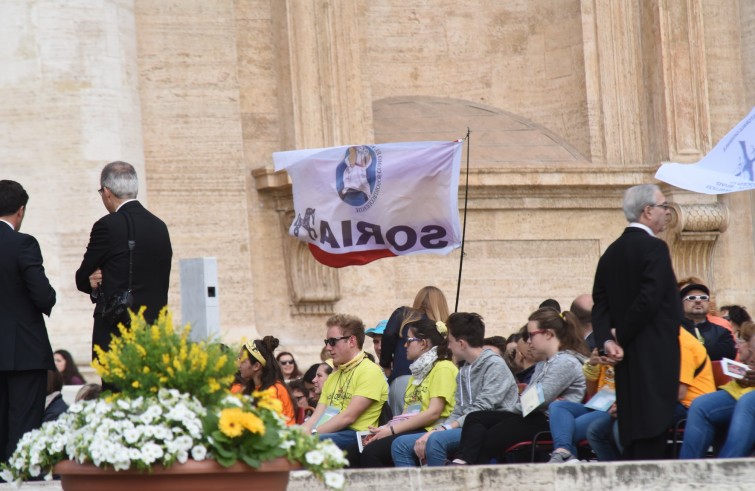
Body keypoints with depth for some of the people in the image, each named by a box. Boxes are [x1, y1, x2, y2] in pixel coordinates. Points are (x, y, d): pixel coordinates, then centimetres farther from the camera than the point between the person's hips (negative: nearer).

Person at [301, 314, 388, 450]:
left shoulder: (370, 371, -2)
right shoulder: (333, 376, 26)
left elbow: (348, 417, -12)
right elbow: (317, 417, 15)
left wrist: (312, 433, -17)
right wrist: (303, 430, -7)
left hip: (357, 435, -8)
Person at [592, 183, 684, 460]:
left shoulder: (611, 253, 13)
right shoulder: (654, 248, -11)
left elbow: (600, 303, 7)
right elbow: (650, 300, -19)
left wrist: (607, 340, -3)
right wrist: (620, 336, -9)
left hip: (626, 361, 8)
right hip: (655, 355, -8)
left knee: (631, 433, 9)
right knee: (652, 432, -9)